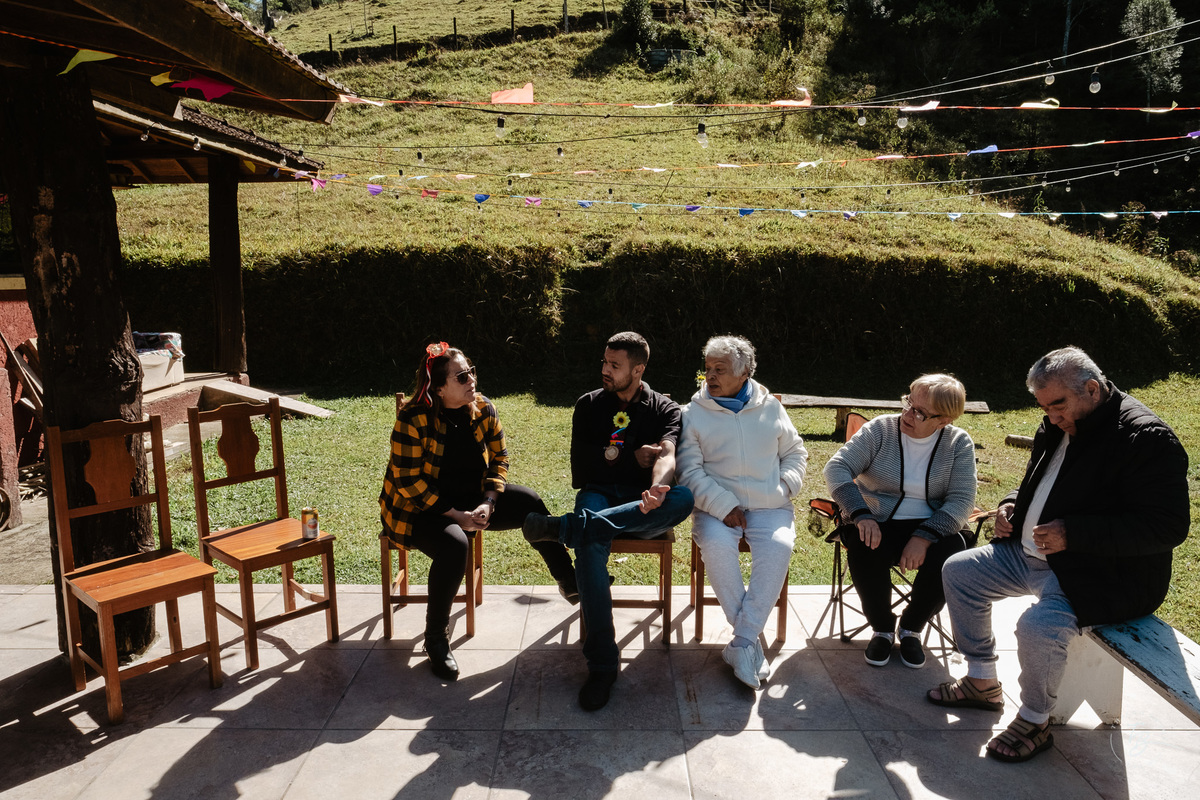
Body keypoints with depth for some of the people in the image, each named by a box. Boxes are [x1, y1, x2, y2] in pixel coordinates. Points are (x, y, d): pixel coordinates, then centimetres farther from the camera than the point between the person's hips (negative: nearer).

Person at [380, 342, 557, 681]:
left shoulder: (483, 409, -4)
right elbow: (409, 482, -20)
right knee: (454, 546, -35)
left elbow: (498, 458, 3)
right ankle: (436, 638, -14)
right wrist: (457, 516, -23)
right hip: (418, 509, -6)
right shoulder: (413, 420, -20)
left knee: (530, 504, -9)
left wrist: (487, 504, -14)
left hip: (470, 499, 6)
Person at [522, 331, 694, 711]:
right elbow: (582, 466, 4)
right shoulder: (589, 405, 15)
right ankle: (602, 663, -31)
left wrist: (658, 488, -37)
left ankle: (566, 527, -38)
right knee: (591, 545, -36)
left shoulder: (665, 409, 8)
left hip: (640, 507, 0)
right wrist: (632, 457, -2)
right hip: (599, 495, 0)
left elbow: (666, 455, -14)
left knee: (683, 498, -36)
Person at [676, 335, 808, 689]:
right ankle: (751, 637, -19)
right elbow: (690, 470, -3)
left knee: (779, 547, -29)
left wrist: (784, 488, 1)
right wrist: (725, 507, -14)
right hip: (717, 507, -1)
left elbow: (795, 453, 20)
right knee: (716, 545, -32)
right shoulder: (694, 413, 4)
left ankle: (743, 642, -23)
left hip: (769, 506, 1)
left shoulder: (771, 407, 12)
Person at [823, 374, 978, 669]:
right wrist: (861, 515, -28)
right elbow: (836, 468, -12)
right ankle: (882, 628, -4)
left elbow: (961, 501, -8)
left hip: (931, 528, 1)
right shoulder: (880, 429, -4)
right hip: (877, 525, -1)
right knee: (863, 549, -33)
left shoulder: (958, 443, 0)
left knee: (952, 556, -31)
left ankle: (911, 627, -1)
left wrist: (924, 537, -24)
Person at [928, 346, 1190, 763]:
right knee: (959, 571, 8)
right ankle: (982, 681, 21)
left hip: (1101, 573, -9)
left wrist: (1073, 534, -30)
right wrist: (1013, 505, 3)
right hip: (1030, 553, 10)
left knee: (1038, 626, -32)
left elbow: (1168, 526, -25)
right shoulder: (1059, 426, 7)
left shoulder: (1145, 438, -20)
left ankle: (1035, 721, -2)